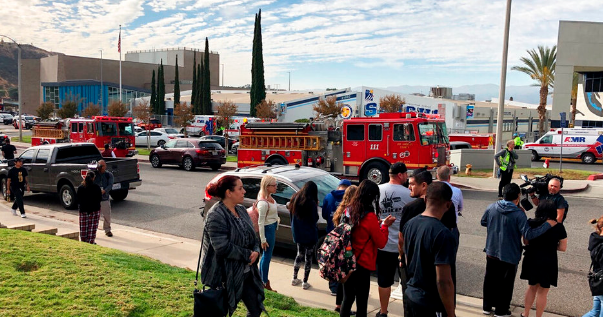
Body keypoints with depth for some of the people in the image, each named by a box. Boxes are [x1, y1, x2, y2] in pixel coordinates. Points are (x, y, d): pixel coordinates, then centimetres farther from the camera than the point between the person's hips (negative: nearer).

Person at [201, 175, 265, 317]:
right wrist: (248, 255, -16)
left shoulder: (241, 210, 7)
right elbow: (223, 248, -26)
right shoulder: (216, 216, -19)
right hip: (225, 276, -8)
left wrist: (256, 251, -8)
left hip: (246, 272, 8)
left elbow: (252, 236, 13)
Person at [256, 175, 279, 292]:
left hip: (272, 227, 9)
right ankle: (265, 283, 17)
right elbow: (260, 222, -22)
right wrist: (263, 239, -18)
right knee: (267, 255, 3)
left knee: (266, 254, 20)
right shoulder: (263, 202, -26)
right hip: (267, 229, -9)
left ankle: (260, 278, 35)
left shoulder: (269, 197, 2)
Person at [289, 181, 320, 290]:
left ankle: (294, 279, 28)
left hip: (297, 233, 6)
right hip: (309, 235, -6)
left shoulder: (295, 199, 0)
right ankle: (305, 283, 13)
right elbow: (315, 219, -11)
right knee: (308, 257, 8)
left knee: (299, 254, 22)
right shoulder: (312, 202, -19)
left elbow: (291, 215, 8)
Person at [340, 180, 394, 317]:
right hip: (362, 265, -7)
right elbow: (381, 243, -9)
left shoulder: (349, 211, 1)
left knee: (347, 298, 18)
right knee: (361, 303, 5)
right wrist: (385, 225, 2)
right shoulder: (370, 217, -19)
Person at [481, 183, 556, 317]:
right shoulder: (519, 214, -21)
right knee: (506, 283, 13)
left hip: (491, 252, 4)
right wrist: (548, 224, -14)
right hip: (509, 256, -4)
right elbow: (528, 234, -21)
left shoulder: (491, 208, -7)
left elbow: (483, 222, 8)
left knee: (490, 280, 18)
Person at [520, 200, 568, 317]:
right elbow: (563, 248, -7)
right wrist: (550, 245, 8)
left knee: (532, 287, 22)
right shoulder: (559, 227, -11)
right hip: (547, 263, -2)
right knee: (542, 292, 12)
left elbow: (526, 242, -1)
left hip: (532, 260, 3)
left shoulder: (530, 223, -8)